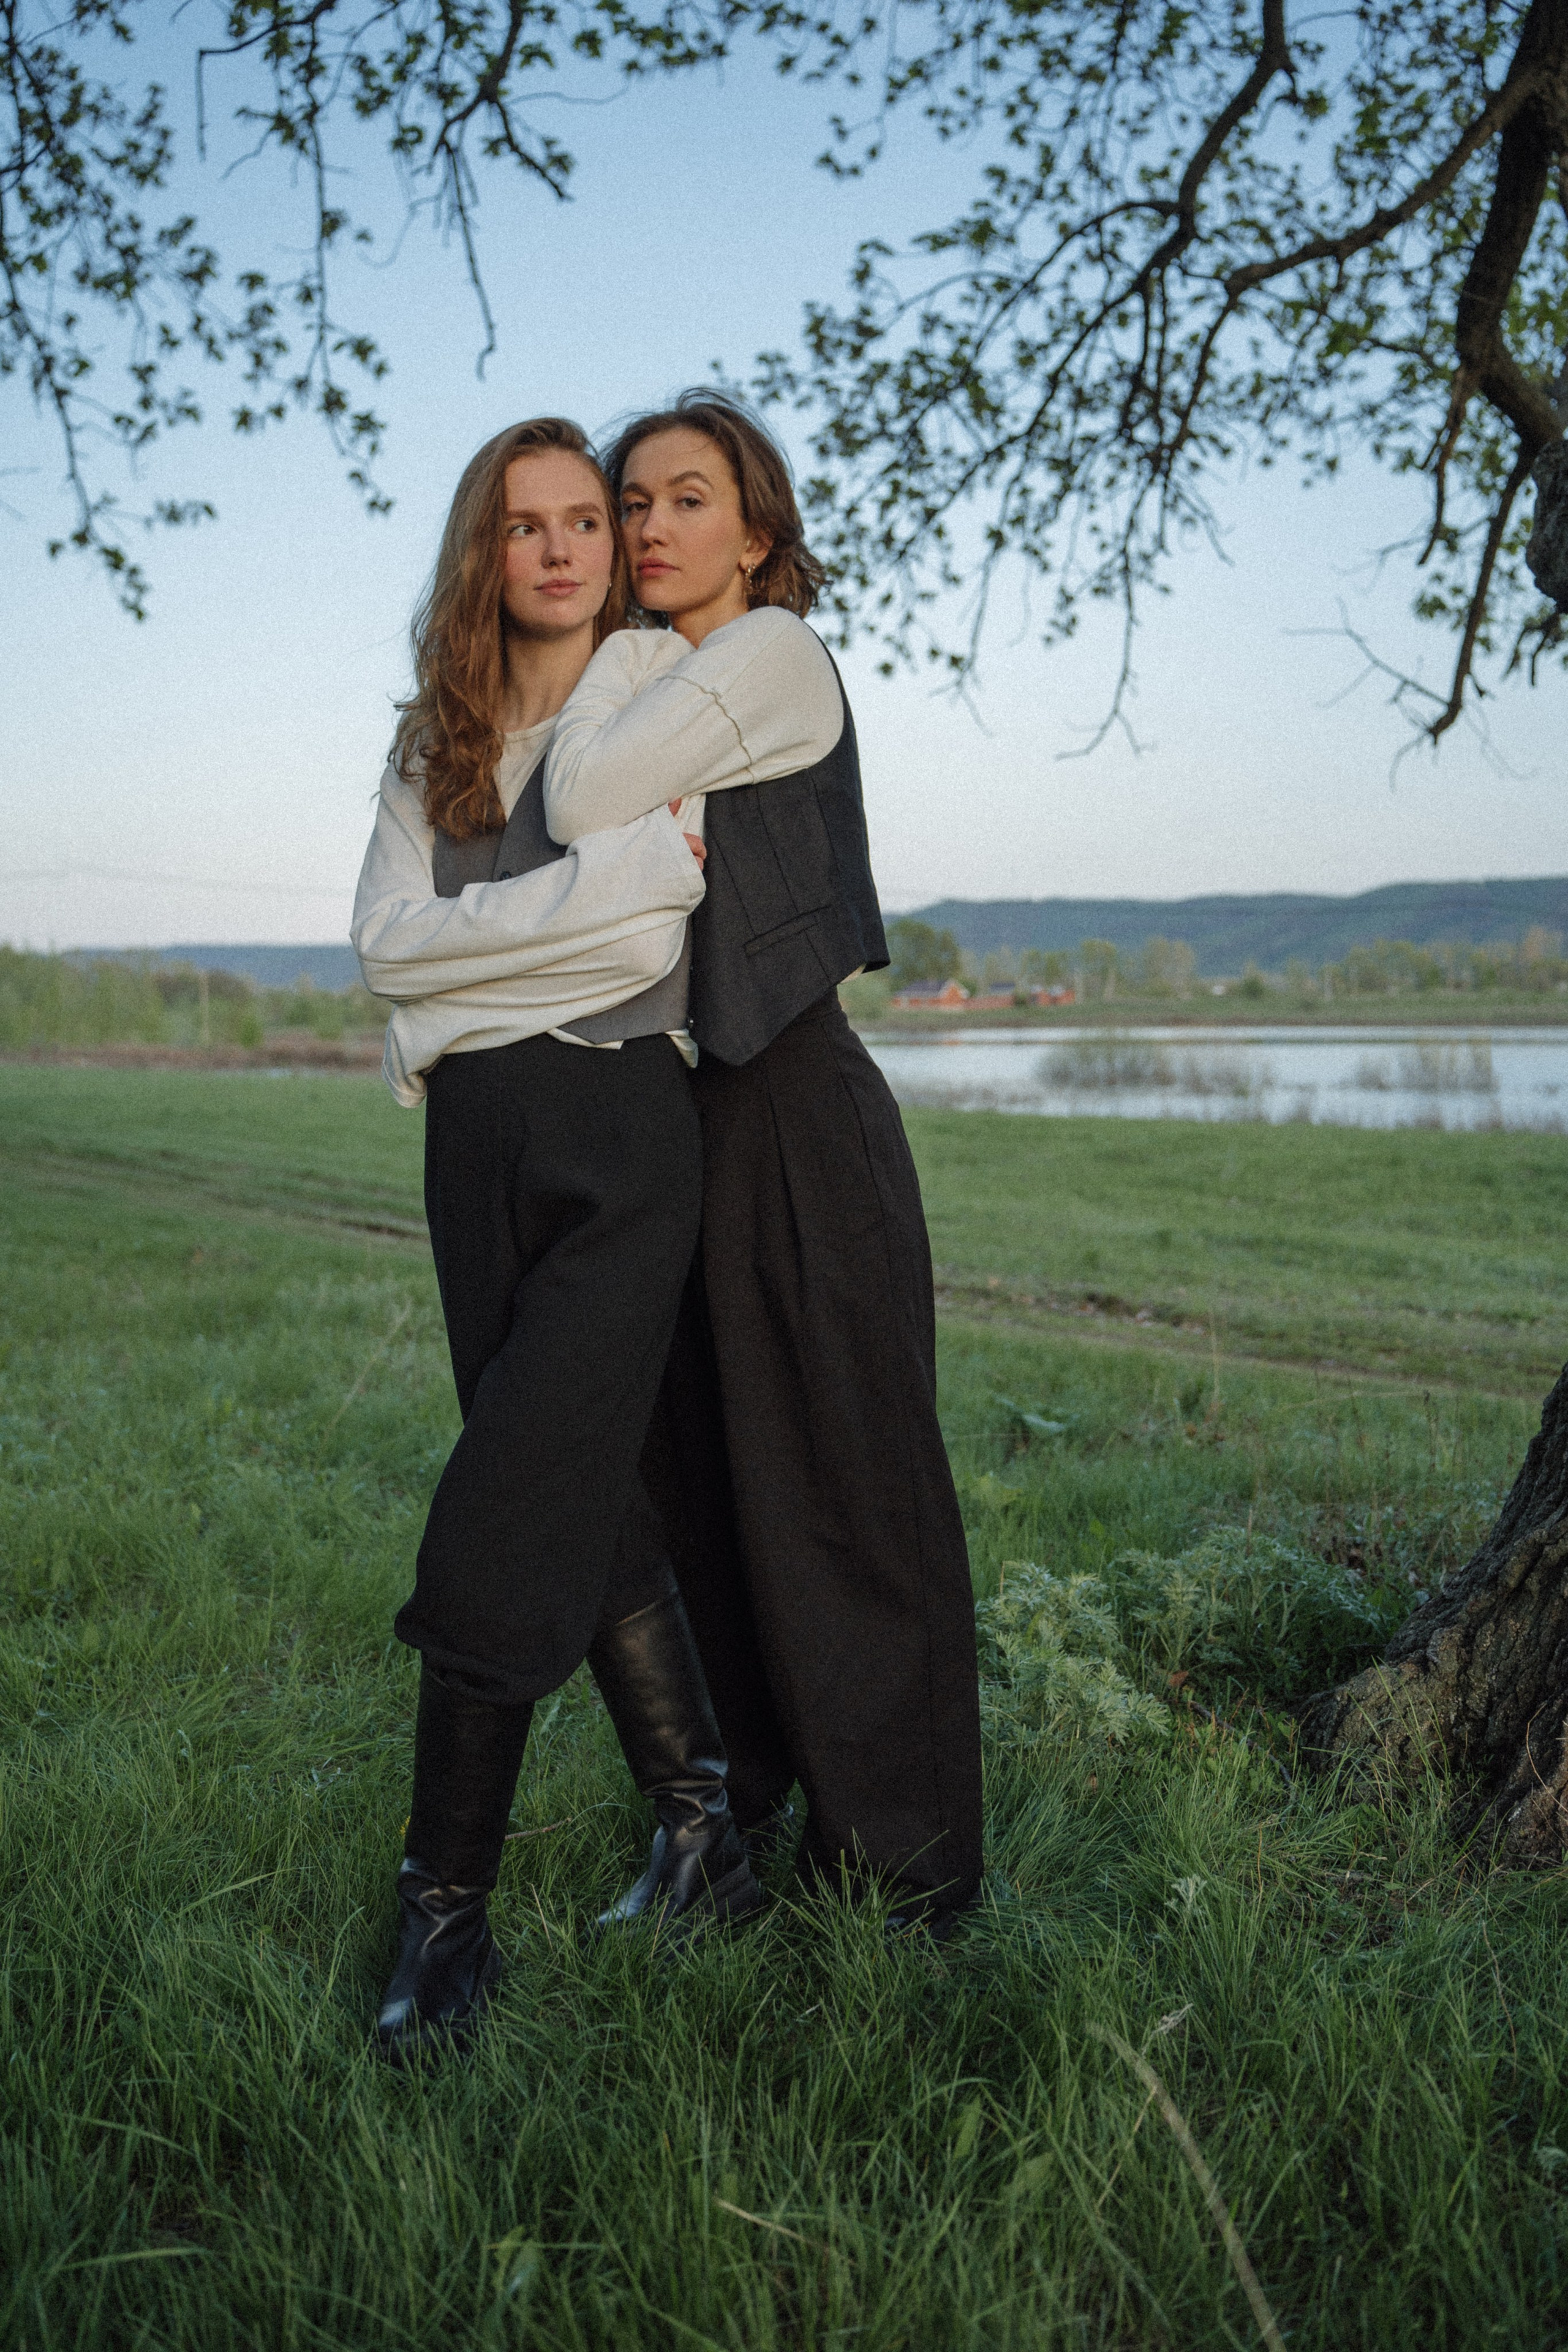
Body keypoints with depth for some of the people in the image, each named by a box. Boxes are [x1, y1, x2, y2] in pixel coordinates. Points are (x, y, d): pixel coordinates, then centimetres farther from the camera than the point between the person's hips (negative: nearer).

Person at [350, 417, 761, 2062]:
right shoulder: (431, 741, 16)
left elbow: (643, 934, -9)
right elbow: (383, 938, 3)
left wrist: (457, 966, 0)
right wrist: (559, 914, -6)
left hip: (621, 1134, -5)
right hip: (478, 1142, 5)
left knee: (500, 1529, -11)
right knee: (592, 1509, 9)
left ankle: (446, 1914, 1)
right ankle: (705, 1843, 22)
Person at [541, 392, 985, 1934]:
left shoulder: (772, 654, -9)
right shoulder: (658, 681, 18)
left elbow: (583, 806, -20)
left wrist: (628, 644, -3)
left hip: (796, 1118, -9)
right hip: (694, 1118, 9)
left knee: (839, 1490, -1)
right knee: (709, 1486, 14)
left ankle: (901, 1875, 12)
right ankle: (758, 1809, 30)